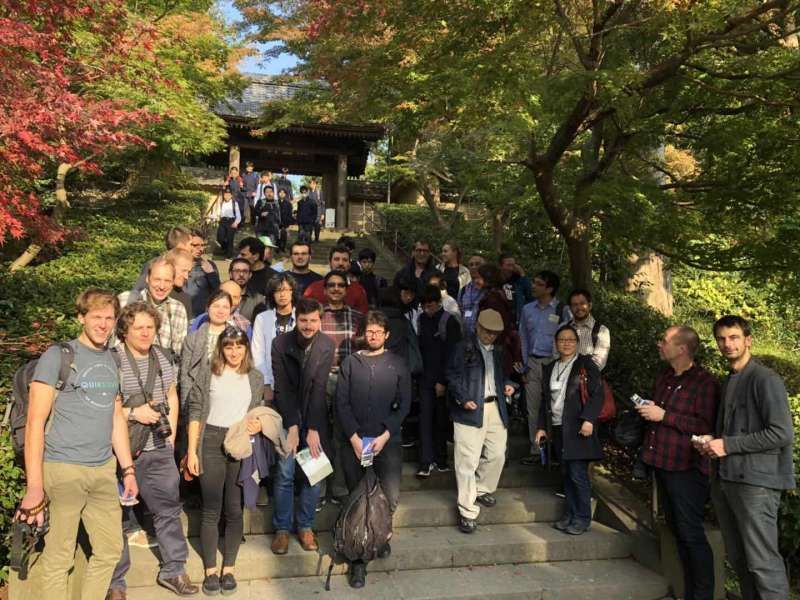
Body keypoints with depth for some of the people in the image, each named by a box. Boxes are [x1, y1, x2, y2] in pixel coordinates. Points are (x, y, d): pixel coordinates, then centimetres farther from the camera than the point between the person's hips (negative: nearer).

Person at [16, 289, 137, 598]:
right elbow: (35, 422, -9)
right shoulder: (58, 356, -6)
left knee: (110, 551, 11)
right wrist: (34, 485, -14)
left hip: (104, 469, 6)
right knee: (58, 559, 1)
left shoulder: (112, 360, 13)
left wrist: (128, 469, 15)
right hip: (64, 469, -6)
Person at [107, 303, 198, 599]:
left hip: (160, 452, 6)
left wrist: (171, 436, 11)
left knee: (169, 509, 13)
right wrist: (132, 413, -18)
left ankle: (173, 570, 29)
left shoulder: (163, 360, 7)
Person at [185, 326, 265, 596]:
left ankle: (229, 568, 20)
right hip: (211, 444, -2)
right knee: (211, 511, 5)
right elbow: (195, 412, 1)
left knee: (235, 510, 6)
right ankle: (210, 570, 18)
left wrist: (259, 425, -5)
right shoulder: (208, 373, 2)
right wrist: (191, 450, -4)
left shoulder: (256, 378, 9)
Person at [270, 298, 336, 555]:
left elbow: (319, 389, -14)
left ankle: (305, 526, 19)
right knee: (284, 473, -2)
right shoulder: (280, 343, -12)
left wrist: (313, 429, -16)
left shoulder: (327, 346, -12)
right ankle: (282, 528, 14)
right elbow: (282, 388, -12)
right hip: (287, 414, -1)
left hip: (315, 415, 1)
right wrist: (292, 426, -16)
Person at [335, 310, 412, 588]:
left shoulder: (397, 364, 5)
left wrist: (385, 435, -9)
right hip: (354, 440, 0)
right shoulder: (350, 363, 5)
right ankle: (358, 560, 19)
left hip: (387, 440, 0)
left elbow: (404, 404, 2)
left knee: (392, 496, -6)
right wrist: (354, 437, -8)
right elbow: (341, 403, 1)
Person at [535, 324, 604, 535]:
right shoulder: (549, 369, 17)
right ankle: (570, 515, 20)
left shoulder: (586, 365, -2)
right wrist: (542, 427, 15)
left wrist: (588, 419, -18)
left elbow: (597, 394, -8)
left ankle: (582, 519, 5)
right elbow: (545, 399, 21)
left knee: (578, 475, -6)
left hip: (578, 429, -6)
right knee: (566, 474, 11)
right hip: (557, 429, 6)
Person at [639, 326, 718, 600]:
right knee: (677, 531, 16)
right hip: (662, 464, 9)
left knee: (691, 534, -2)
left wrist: (664, 415, -21)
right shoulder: (664, 378, 12)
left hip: (686, 469, -9)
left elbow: (706, 426, -22)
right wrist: (647, 410, 8)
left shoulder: (704, 382, -14)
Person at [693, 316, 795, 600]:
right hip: (724, 479, 8)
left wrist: (727, 445, -15)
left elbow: (782, 434, -16)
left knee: (762, 562, -6)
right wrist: (712, 442, 7)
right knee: (738, 559, 13)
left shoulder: (765, 379, -8)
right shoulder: (728, 382, 17)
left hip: (755, 481, -8)